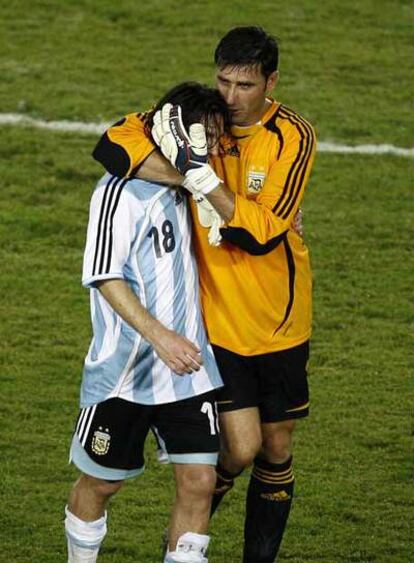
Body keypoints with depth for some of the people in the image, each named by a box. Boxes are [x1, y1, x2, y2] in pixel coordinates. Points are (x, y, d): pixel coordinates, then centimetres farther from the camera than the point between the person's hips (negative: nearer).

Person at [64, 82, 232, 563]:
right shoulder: (122, 190, -14)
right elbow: (104, 277, -18)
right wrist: (159, 336, -27)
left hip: (187, 366, 6)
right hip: (124, 372, -6)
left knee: (199, 481, -3)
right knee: (100, 482, 10)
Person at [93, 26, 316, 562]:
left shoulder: (293, 136, -11)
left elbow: (264, 232, -21)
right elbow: (114, 142, -18)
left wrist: (203, 177, -30)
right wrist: (186, 173, -28)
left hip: (281, 320, 1)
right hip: (216, 318, -1)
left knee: (277, 451, 9)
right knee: (241, 446, -10)